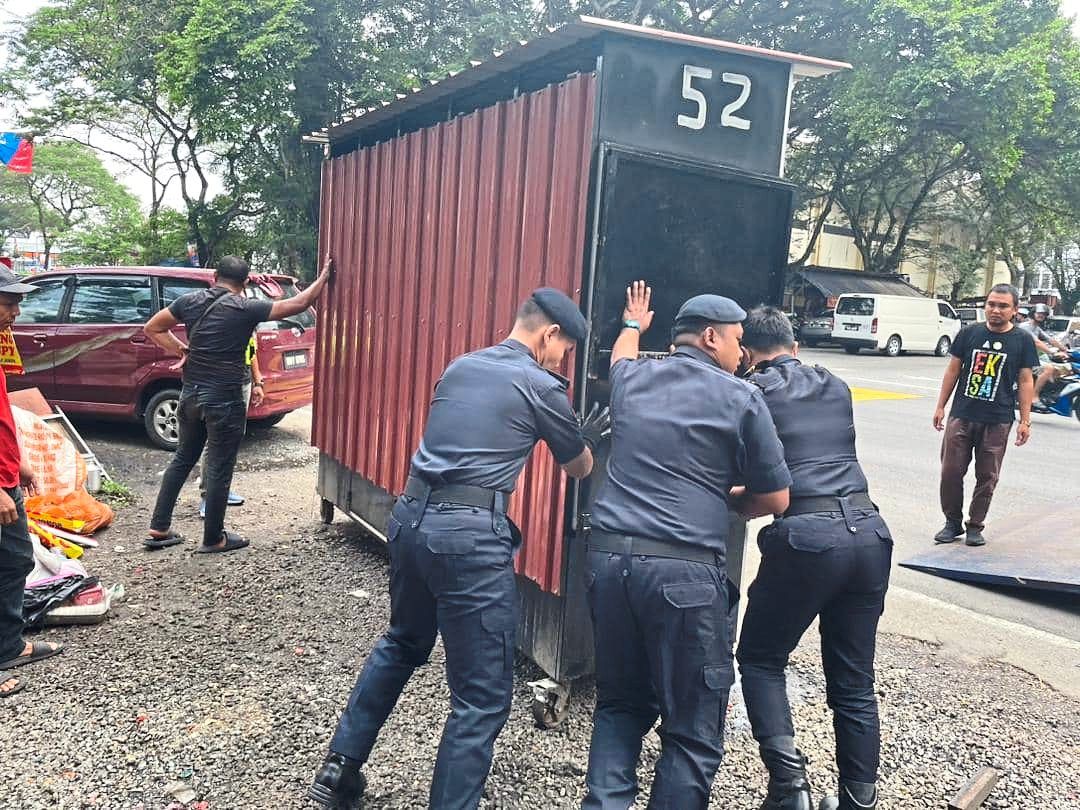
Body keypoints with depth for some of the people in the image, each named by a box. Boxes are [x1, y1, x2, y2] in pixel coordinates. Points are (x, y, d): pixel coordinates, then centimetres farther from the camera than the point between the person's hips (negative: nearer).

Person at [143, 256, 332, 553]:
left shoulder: (191, 301, 2)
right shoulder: (246, 309, -12)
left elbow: (152, 329, 10)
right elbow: (299, 303, -10)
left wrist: (181, 350, 9)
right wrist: (324, 276, 1)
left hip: (191, 394, 6)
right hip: (224, 400, -6)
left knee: (183, 458, 19)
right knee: (219, 469, 4)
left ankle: (158, 529, 23)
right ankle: (213, 539, 15)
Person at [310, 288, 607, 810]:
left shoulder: (460, 367, 16)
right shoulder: (542, 387, -1)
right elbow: (579, 469, 14)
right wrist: (588, 438, 37)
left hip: (411, 516, 8)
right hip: (470, 534, -8)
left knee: (403, 644, 30)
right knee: (482, 696, 3)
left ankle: (341, 767, 37)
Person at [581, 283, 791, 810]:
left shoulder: (631, 379, 12)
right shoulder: (741, 398, 0)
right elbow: (775, 500, 4)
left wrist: (633, 325, 59)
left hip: (607, 557, 6)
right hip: (684, 571, -5)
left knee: (620, 705, 19)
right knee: (693, 731, 7)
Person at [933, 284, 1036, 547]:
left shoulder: (1022, 340, 1)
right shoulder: (969, 333, 3)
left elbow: (1025, 382, 3)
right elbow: (953, 370, 9)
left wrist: (1025, 421, -1)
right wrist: (940, 406, 7)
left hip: (998, 421, -1)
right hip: (961, 416, 1)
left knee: (987, 476, 6)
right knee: (951, 471, 2)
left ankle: (975, 526, 19)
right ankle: (953, 522, 17)